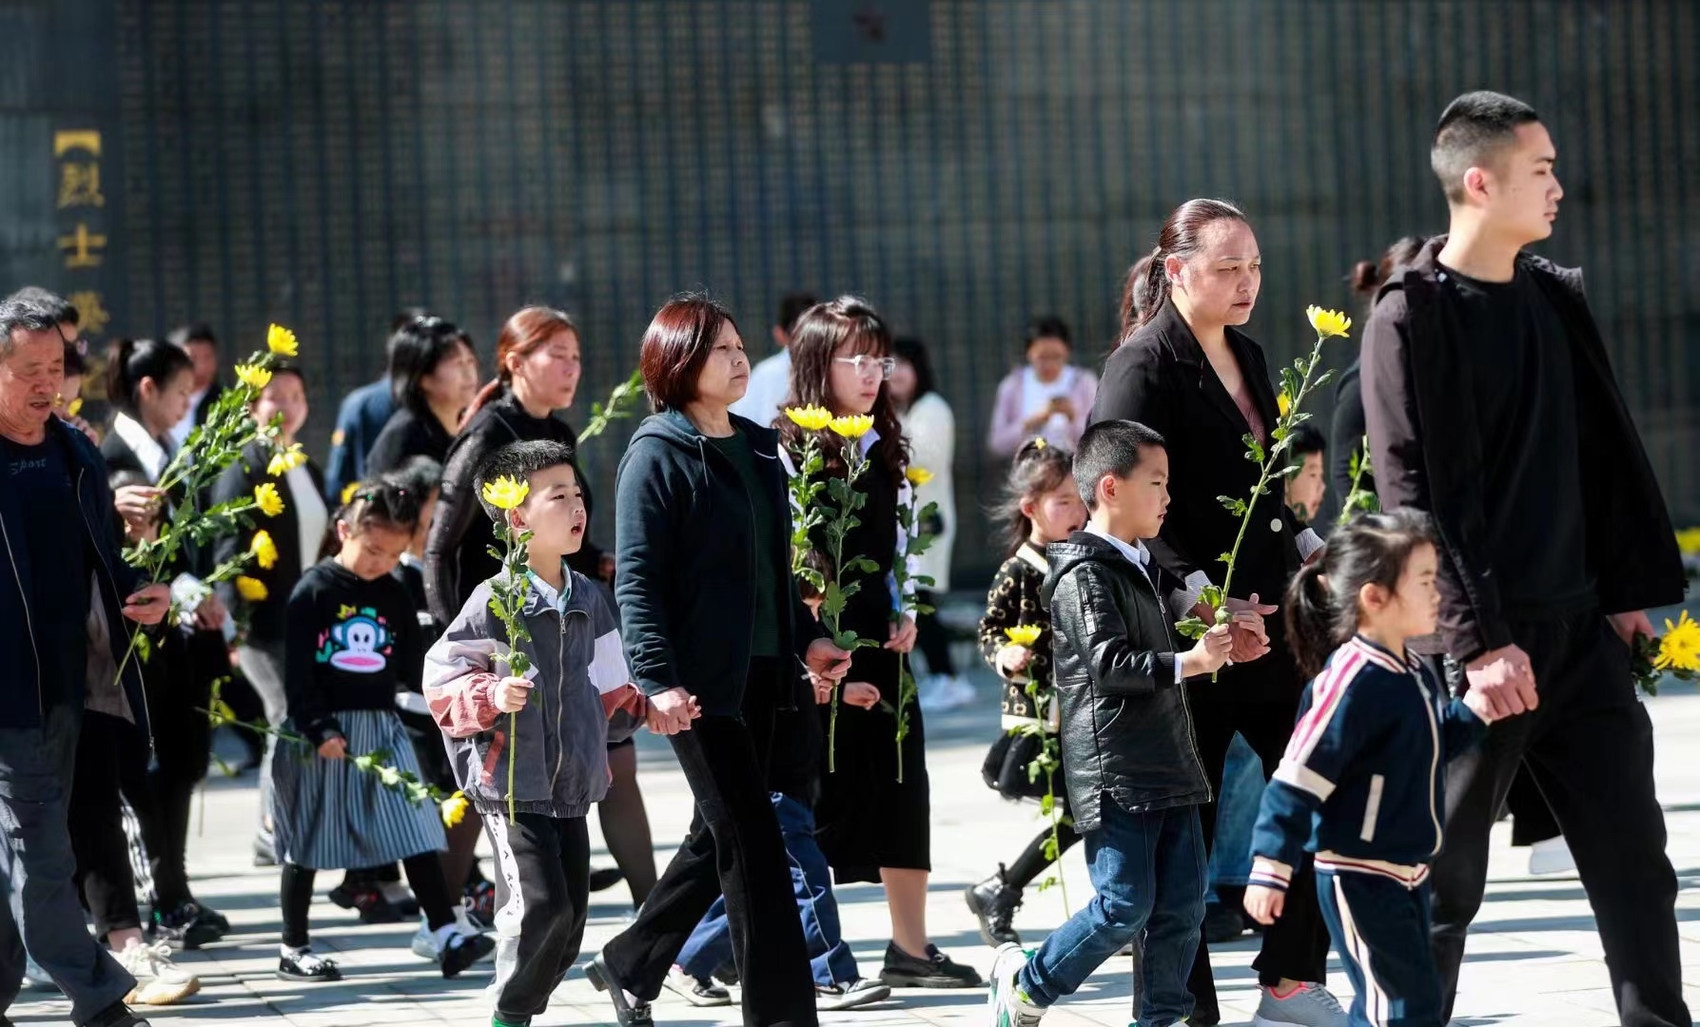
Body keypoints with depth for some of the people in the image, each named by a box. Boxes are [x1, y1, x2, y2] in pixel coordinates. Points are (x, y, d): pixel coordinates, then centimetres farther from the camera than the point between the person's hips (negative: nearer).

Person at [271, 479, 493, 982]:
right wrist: (319, 729, -18)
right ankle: (293, 950, 17)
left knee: (416, 831, -4)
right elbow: (298, 672, -12)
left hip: (381, 728, 4)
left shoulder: (394, 597, 7)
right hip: (319, 734, -4)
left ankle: (448, 937, -7)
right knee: (306, 844, 6)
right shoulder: (313, 592, -9)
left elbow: (413, 664, 12)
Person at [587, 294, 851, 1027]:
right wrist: (657, 679, -24)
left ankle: (630, 965, 32)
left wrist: (805, 638, 13)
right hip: (699, 678, -8)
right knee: (751, 839, -7)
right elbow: (637, 578, -15)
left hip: (759, 669, 8)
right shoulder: (658, 455, -10)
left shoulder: (757, 447, 14)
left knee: (721, 833, 15)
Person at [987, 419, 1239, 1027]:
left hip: (1168, 766, 9)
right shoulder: (1086, 573, -11)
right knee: (1125, 907, -8)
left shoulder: (1144, 568, 19)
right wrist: (1188, 662, -27)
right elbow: (1110, 663, -22)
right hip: (1115, 774, -9)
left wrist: (1216, 640, 19)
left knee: (1183, 904, 6)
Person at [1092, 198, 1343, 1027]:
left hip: (1266, 624, 8)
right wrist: (1204, 601, -26)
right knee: (1183, 833, 0)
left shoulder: (1248, 359, 14)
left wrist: (1309, 551, 9)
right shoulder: (1143, 368, -11)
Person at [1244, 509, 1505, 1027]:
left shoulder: (1414, 673, 6)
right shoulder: (1352, 680, -22)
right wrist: (1270, 871, -23)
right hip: (1360, 880, -9)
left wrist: (1476, 708, 7)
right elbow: (1298, 777, -22)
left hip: (1406, 873, 9)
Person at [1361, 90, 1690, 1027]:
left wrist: (1632, 588, 10)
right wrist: (1478, 639, -19)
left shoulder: (1556, 300, 11)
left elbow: (1608, 451, 16)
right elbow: (1415, 495, -14)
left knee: (1634, 860, 6)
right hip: (1478, 641, -6)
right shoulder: (1410, 318, -9)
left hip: (1581, 630, 6)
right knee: (1445, 876, 1)